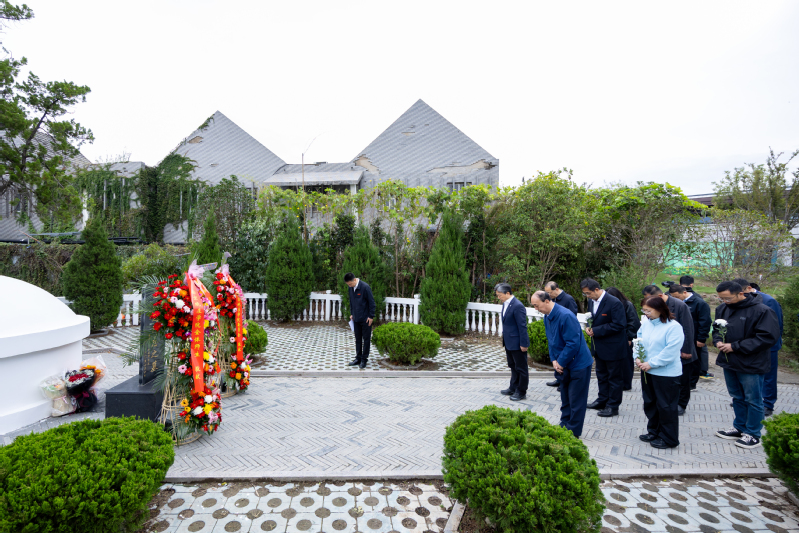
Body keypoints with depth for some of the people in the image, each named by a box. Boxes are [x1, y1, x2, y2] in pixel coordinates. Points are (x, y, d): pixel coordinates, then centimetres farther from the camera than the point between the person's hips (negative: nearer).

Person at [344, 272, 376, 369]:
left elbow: (371, 302, -13)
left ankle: (364, 359, 15)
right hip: (356, 319, 6)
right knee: (358, 339, 13)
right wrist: (352, 314, 14)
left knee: (366, 339, 5)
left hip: (365, 319, -6)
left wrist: (371, 316, -13)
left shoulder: (365, 287, -18)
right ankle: (358, 358, 23)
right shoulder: (350, 288, 2)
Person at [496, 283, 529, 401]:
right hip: (509, 342, 9)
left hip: (517, 343, -9)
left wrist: (523, 344, -19)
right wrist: (504, 339, 17)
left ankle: (521, 391, 21)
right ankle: (513, 388, 35)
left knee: (521, 368, 8)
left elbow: (522, 326, -21)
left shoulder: (518, 306, -22)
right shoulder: (505, 304, 6)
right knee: (513, 366, 21)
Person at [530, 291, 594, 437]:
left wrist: (561, 363, -17)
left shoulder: (565, 316, -27)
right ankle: (564, 426, 34)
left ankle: (573, 433, 18)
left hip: (578, 363, -8)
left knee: (576, 401, 5)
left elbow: (573, 343, -27)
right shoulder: (547, 317, 2)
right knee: (565, 398, 19)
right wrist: (554, 360, -2)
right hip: (564, 365, 8)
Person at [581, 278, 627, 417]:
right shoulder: (592, 301, 4)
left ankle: (613, 406, 19)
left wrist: (596, 331, -22)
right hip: (599, 347, 8)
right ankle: (602, 399, 35)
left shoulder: (614, 302, -21)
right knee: (601, 375, 20)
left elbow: (619, 325, -23)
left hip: (613, 347, -8)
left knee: (614, 377, 7)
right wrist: (589, 327, -5)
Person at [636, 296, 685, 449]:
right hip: (647, 371, 7)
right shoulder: (646, 323, 2)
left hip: (666, 373, -7)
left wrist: (651, 363, -19)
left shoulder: (673, 327, -17)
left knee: (666, 406, 6)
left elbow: (670, 352, -21)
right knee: (650, 403, 18)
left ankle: (669, 439, 22)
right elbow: (639, 340, 10)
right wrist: (637, 357, -5)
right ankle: (653, 432, 36)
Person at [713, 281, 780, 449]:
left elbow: (768, 337, -19)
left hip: (751, 365, -6)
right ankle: (739, 428, 34)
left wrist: (735, 346, -21)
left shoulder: (761, 310, -17)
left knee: (753, 400, 9)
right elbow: (716, 328, 15)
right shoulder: (723, 308, 2)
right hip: (729, 361, 6)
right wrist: (718, 341, -6)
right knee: (737, 397, 20)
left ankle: (753, 434, 23)